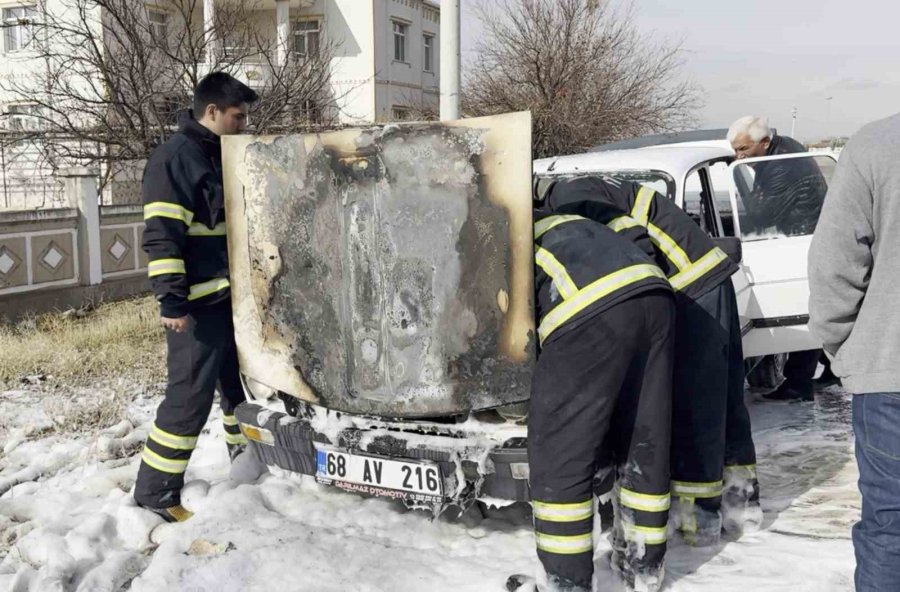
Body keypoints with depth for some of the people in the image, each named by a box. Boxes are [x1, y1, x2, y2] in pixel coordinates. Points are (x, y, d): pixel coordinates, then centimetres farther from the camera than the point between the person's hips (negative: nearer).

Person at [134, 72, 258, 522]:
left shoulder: (224, 156, 15)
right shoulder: (175, 158, -14)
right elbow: (161, 235, -20)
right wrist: (172, 298, -24)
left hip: (232, 295, 9)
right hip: (197, 302, -9)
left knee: (240, 382, 19)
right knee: (191, 395, -8)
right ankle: (155, 490, 2)